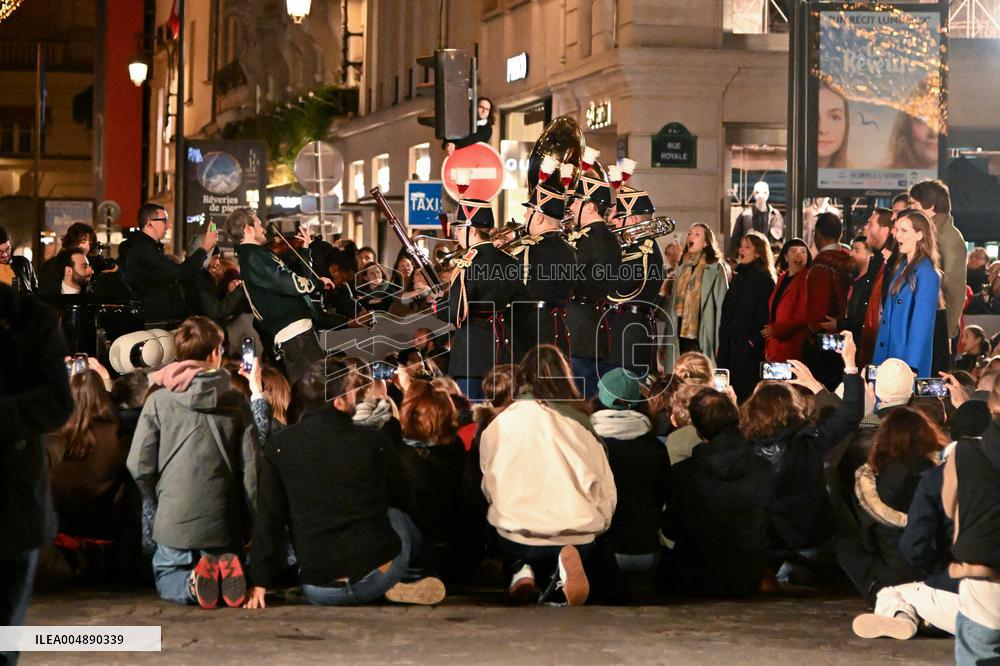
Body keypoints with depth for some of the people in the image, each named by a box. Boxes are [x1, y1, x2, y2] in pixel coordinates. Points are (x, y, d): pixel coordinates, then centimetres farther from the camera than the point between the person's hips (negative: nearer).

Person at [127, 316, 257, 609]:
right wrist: (250, 523, 8)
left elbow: (139, 466, -4)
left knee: (166, 578, 23)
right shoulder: (235, 402, 0)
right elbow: (251, 467, -2)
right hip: (225, 524, 1)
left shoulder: (159, 401, -3)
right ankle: (226, 570, -12)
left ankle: (193, 582, -12)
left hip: (174, 521, -1)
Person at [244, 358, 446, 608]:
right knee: (397, 516, 33)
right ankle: (402, 581, 12)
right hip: (377, 576, -1)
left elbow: (268, 519, 0)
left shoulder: (278, 447, -2)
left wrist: (260, 582, 6)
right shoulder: (373, 441, -6)